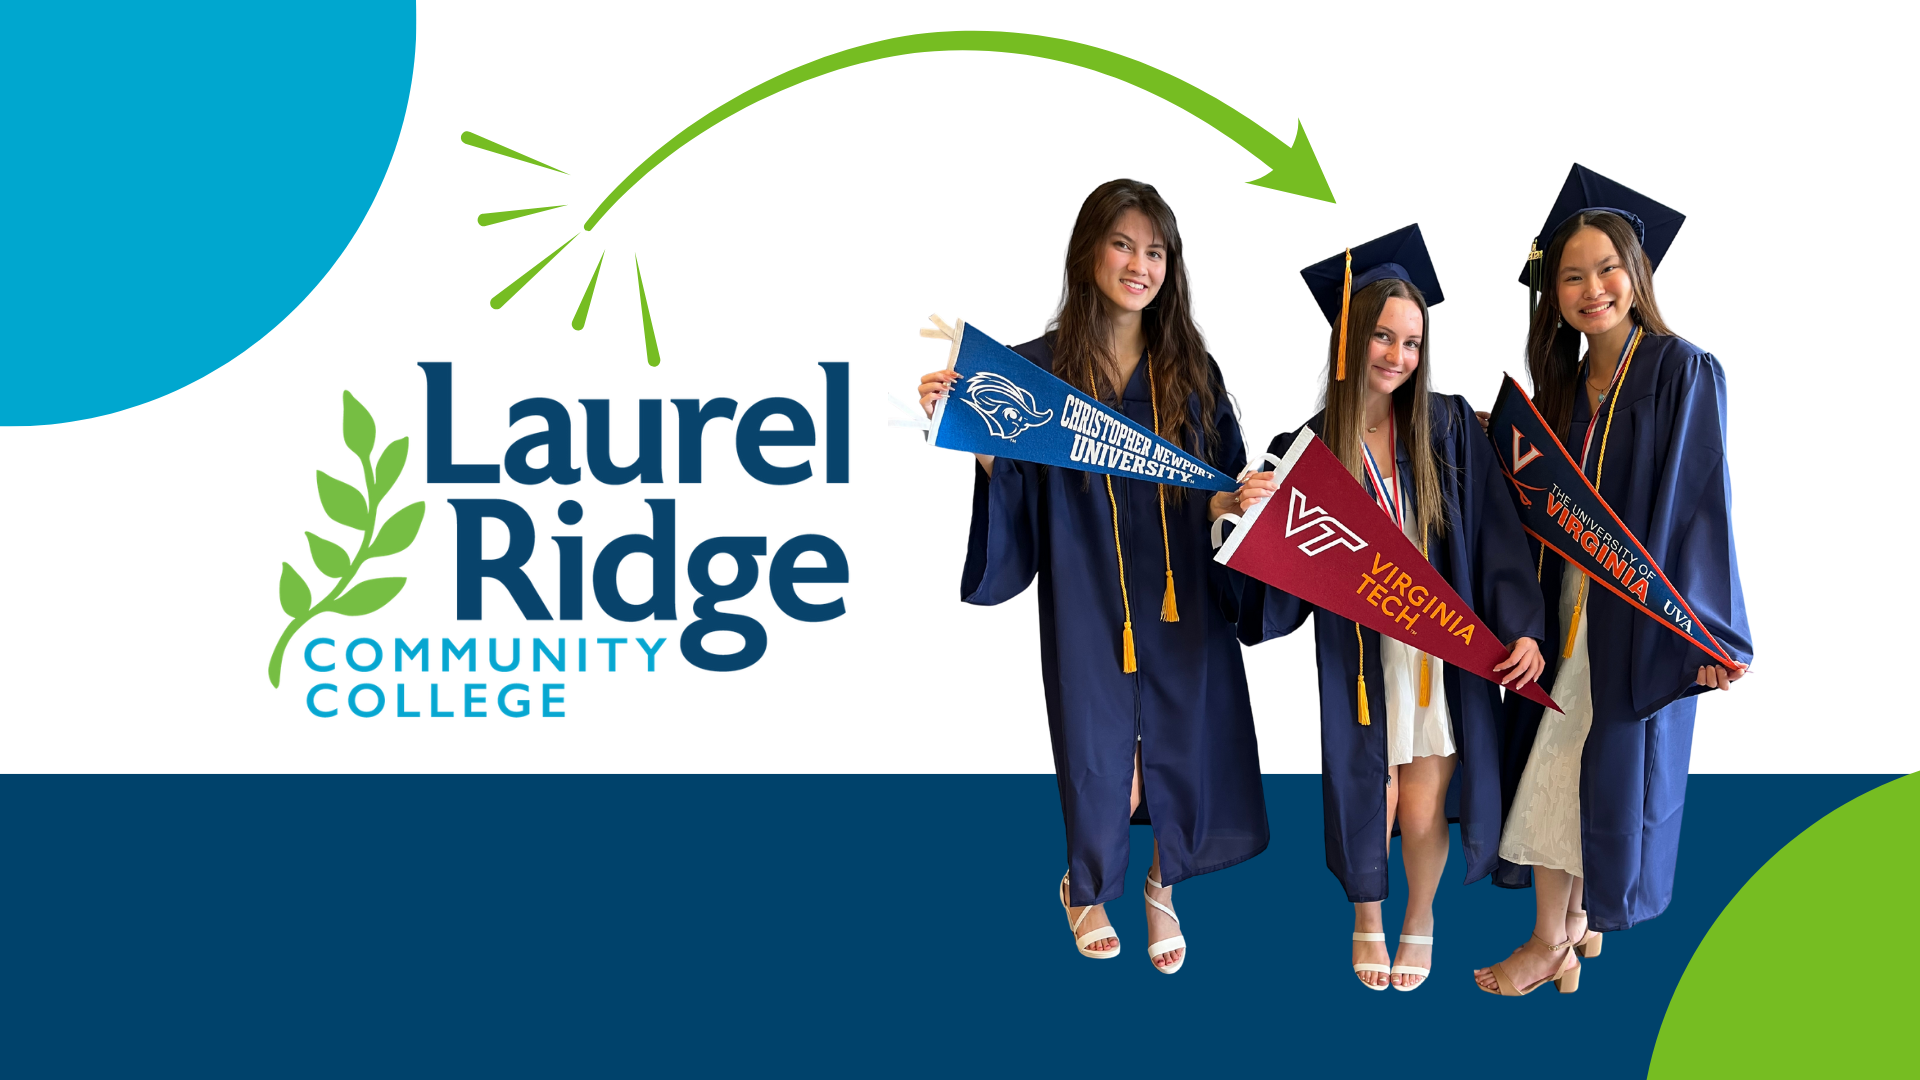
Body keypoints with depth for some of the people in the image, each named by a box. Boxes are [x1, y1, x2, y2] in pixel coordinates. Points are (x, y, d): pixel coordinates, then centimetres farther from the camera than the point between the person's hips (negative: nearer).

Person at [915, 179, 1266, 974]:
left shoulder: (1191, 371, 3)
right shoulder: (1043, 368, -4)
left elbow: (1224, 488, 7)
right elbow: (1013, 489, -6)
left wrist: (1238, 502, -14)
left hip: (1181, 601, 2)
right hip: (1088, 602, -2)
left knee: (1182, 751, 6)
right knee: (1102, 767, 5)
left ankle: (1162, 890, 35)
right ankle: (1087, 887, 37)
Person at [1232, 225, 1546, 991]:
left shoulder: (1448, 426, -2)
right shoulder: (1309, 446, -3)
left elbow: (1495, 531, -2)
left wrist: (1522, 628, -11)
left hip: (1444, 650, 0)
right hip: (1358, 656, 0)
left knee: (1423, 812, 2)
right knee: (1370, 802, 5)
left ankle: (1419, 921, 33)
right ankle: (1367, 924, 35)